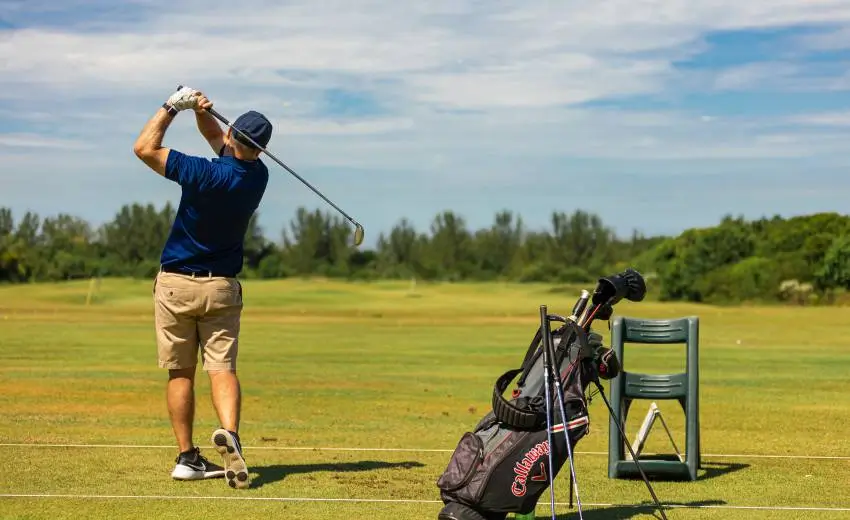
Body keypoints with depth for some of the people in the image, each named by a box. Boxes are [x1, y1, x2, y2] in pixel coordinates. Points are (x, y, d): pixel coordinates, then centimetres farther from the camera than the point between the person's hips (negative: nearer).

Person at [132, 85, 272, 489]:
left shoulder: (205, 173, -19)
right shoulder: (258, 177, -2)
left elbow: (144, 147, -10)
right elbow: (216, 137, 13)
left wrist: (173, 106, -3)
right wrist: (200, 112, -5)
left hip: (175, 284, -3)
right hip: (222, 287, 3)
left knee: (180, 373, 5)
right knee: (222, 368, -3)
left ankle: (187, 458, 5)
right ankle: (229, 432, -30)